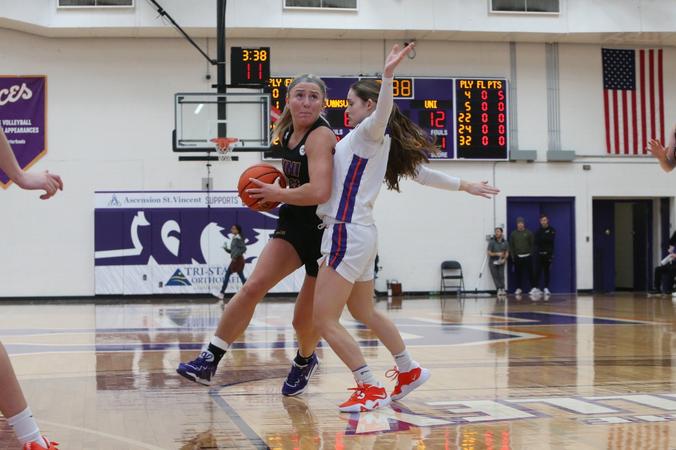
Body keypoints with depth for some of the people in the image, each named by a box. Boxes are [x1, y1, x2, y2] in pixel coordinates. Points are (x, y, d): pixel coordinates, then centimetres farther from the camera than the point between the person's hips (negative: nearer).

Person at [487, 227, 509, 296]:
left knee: (501, 275, -11)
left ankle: (502, 289, -12)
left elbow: (507, 252, 10)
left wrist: (504, 259, -8)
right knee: (495, 276, -9)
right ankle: (499, 289, -12)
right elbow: (488, 253, -10)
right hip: (492, 261, -2)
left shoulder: (505, 242, 0)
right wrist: (497, 254, -23)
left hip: (501, 262, 2)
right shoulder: (492, 242, -10)